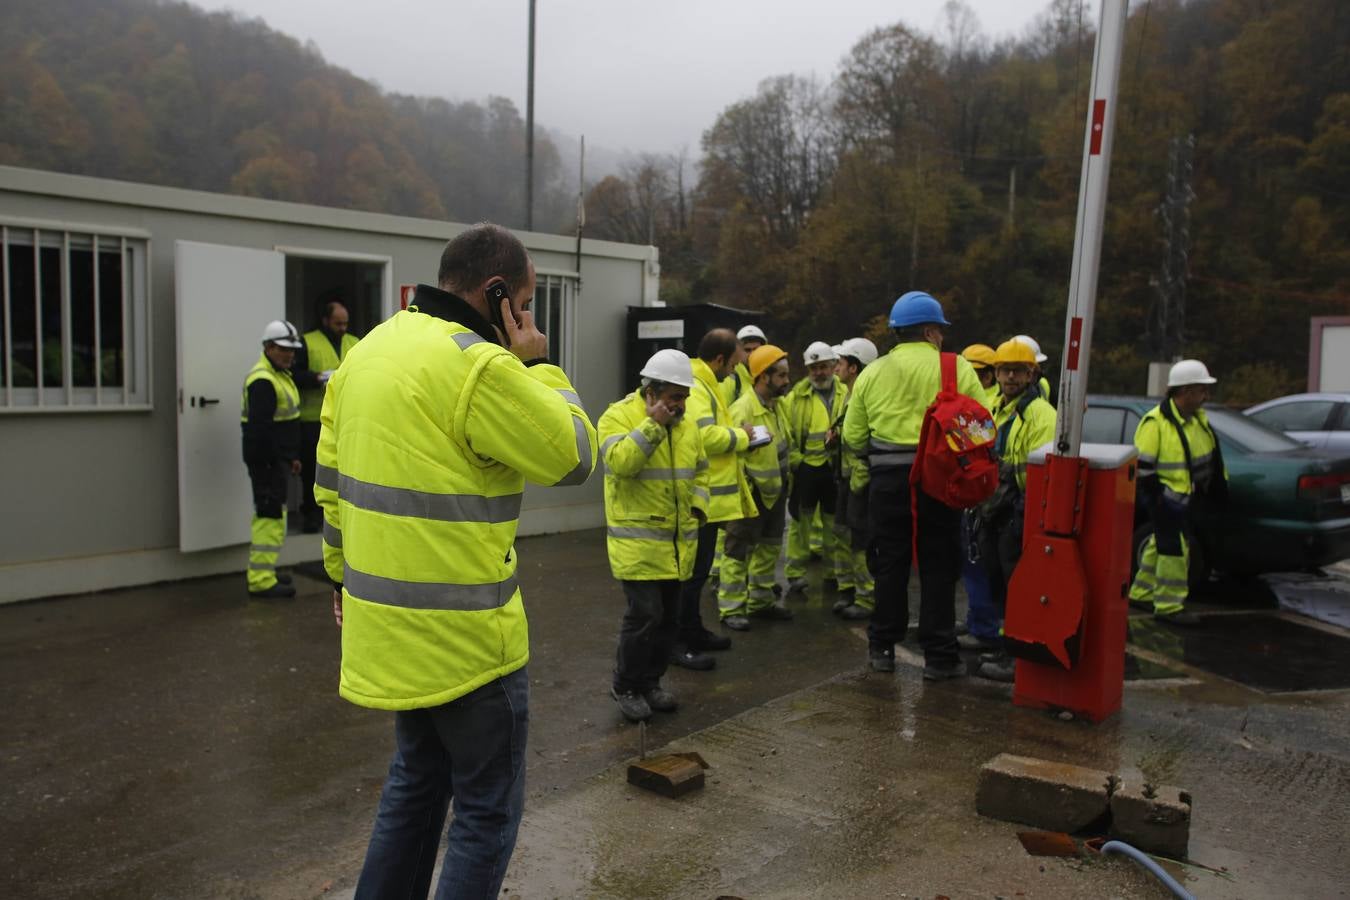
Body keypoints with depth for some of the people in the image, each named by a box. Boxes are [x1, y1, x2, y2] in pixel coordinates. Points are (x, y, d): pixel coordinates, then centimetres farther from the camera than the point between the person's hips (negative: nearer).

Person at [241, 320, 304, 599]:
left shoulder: (281, 374, 17)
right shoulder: (263, 381, -17)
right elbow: (260, 427, -24)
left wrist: (292, 457, 23)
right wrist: (269, 464, -26)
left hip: (278, 458, 11)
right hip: (266, 459, -11)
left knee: (268, 515, 17)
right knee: (271, 516, -10)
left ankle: (263, 572, 28)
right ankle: (261, 581, -7)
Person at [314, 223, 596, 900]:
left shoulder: (369, 351, 8)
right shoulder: (480, 366, -21)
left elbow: (331, 481, 14)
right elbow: (573, 457, -12)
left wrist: (344, 574, 24)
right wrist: (538, 365, -4)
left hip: (389, 622, 9)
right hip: (465, 637, -9)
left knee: (416, 780, 26)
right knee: (488, 809, 9)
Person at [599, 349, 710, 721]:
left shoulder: (687, 425, 11)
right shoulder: (618, 417, -9)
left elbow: (700, 471, 22)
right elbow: (620, 462, -26)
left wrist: (698, 506, 7)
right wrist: (653, 424, -24)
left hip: (677, 542, 7)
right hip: (638, 540, -7)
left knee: (667, 615, 13)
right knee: (645, 614, -9)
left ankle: (650, 682, 29)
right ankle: (625, 686, 11)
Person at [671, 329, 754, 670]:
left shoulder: (705, 386, 18)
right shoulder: (694, 389, -18)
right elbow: (705, 436, -29)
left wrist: (737, 439, 9)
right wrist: (740, 436, -13)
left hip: (708, 498, 11)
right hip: (700, 498, -11)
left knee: (698, 569, 19)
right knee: (692, 571, -4)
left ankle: (694, 631, 31)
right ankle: (679, 642, 4)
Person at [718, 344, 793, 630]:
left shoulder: (777, 405, 7)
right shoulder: (742, 409, -21)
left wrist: (784, 481, 17)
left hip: (774, 490, 9)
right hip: (752, 493, -9)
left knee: (769, 548, 17)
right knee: (739, 551, -1)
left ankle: (761, 601, 31)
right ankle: (731, 609, 7)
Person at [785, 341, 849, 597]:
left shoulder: (845, 393, 5)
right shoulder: (797, 395, -1)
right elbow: (787, 431, -3)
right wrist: (795, 460, -9)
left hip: (836, 468, 2)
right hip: (806, 468, -2)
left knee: (834, 523, 14)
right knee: (800, 521, 3)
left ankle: (834, 571, 27)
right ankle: (796, 575, 11)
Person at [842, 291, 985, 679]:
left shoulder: (872, 373, 3)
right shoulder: (958, 369, -3)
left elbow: (853, 437, 2)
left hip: (888, 480, 2)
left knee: (890, 564, 12)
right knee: (938, 568, 8)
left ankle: (882, 647, 20)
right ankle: (939, 656, 12)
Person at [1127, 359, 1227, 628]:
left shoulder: (1198, 418, 8)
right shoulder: (1155, 423, -19)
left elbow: (1213, 452, 22)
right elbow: (1142, 465, -19)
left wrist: (1218, 485, 20)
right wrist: (1157, 494, -19)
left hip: (1187, 497, 9)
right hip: (1166, 500, -9)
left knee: (1161, 544, 17)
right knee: (1174, 548, -9)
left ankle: (1141, 594, 30)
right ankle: (1169, 607, -1)